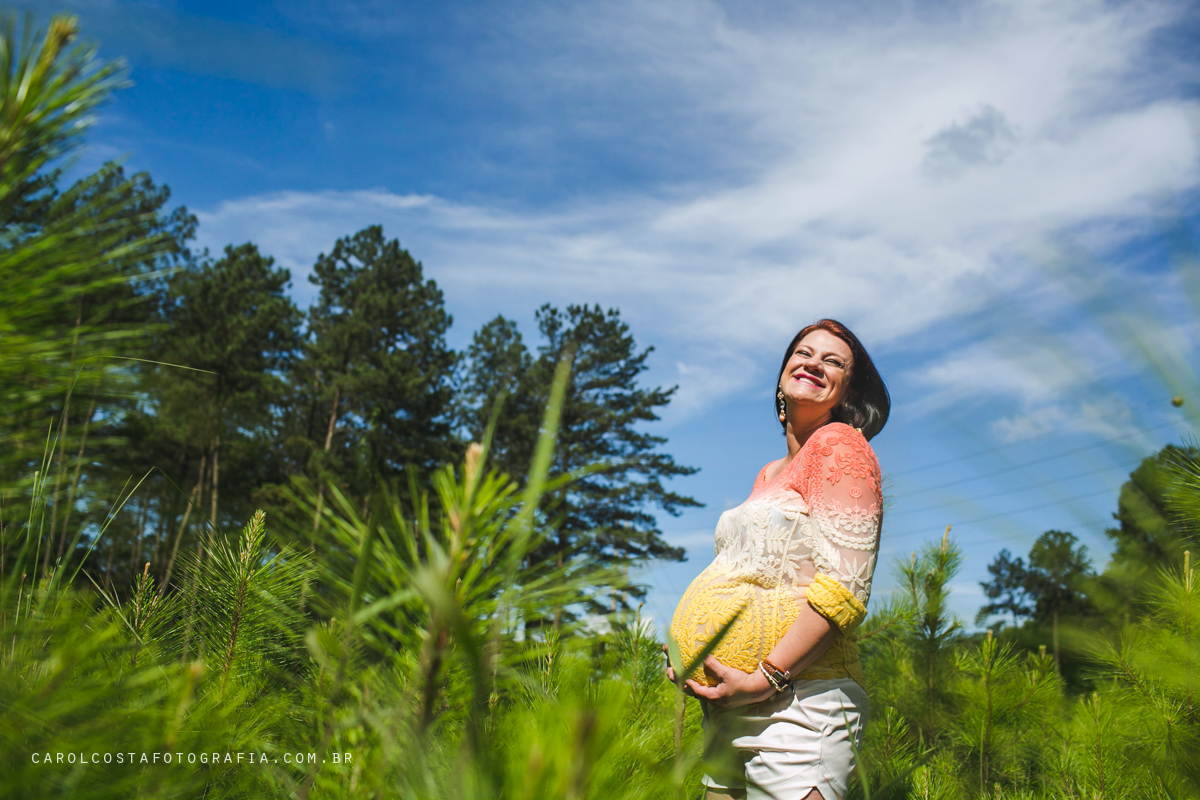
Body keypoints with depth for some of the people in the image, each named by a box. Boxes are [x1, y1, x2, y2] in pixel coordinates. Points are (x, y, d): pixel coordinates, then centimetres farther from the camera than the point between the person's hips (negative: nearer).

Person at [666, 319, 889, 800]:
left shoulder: (839, 443, -4)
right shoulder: (770, 474, 21)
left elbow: (843, 591, -14)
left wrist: (763, 679, -18)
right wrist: (688, 657, 9)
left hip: (796, 699, -8)